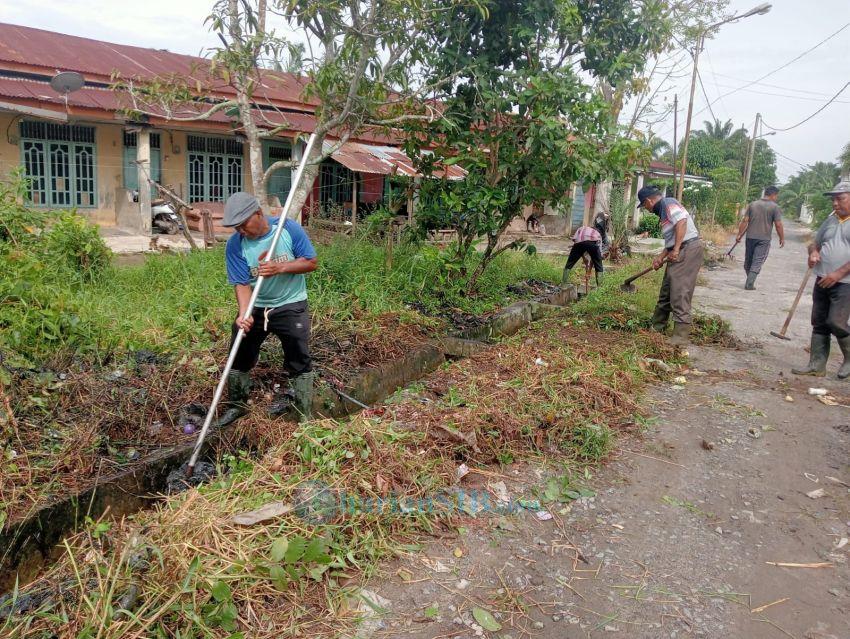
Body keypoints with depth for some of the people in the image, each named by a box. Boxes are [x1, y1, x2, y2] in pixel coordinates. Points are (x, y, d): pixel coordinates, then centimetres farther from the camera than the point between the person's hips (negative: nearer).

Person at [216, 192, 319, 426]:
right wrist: (244, 314, -33)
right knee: (240, 356, 11)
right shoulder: (235, 245, -12)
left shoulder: (289, 229, -14)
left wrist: (279, 268, -25)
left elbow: (311, 262, -10)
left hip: (291, 304, -2)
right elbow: (242, 283, -16)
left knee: (300, 360, -3)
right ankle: (236, 405, 33)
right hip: (255, 308, 2)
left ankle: (303, 413, 10)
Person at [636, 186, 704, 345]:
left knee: (679, 294, -11)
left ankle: (681, 336, -9)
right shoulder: (663, 210, 23)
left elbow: (681, 221, -23)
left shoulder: (668, 203, -7)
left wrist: (676, 250, -23)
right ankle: (657, 327, 29)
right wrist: (660, 258, 15)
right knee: (666, 292, 17)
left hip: (687, 249, -11)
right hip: (679, 252, 11)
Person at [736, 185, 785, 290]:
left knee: (748, 261, 14)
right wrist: (782, 238, 3)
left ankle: (749, 282, 25)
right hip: (764, 239, -3)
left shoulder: (752, 204, 6)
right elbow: (778, 225, -8)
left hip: (750, 237, 4)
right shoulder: (775, 207, -5)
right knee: (757, 262, -1)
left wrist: (740, 235, 6)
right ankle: (749, 284, -8)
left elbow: (745, 221, 2)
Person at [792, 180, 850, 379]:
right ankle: (817, 365, 13)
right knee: (819, 324, 7)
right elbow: (815, 243, 24)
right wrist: (813, 253, 1)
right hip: (823, 281, 7)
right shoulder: (830, 220, 13)